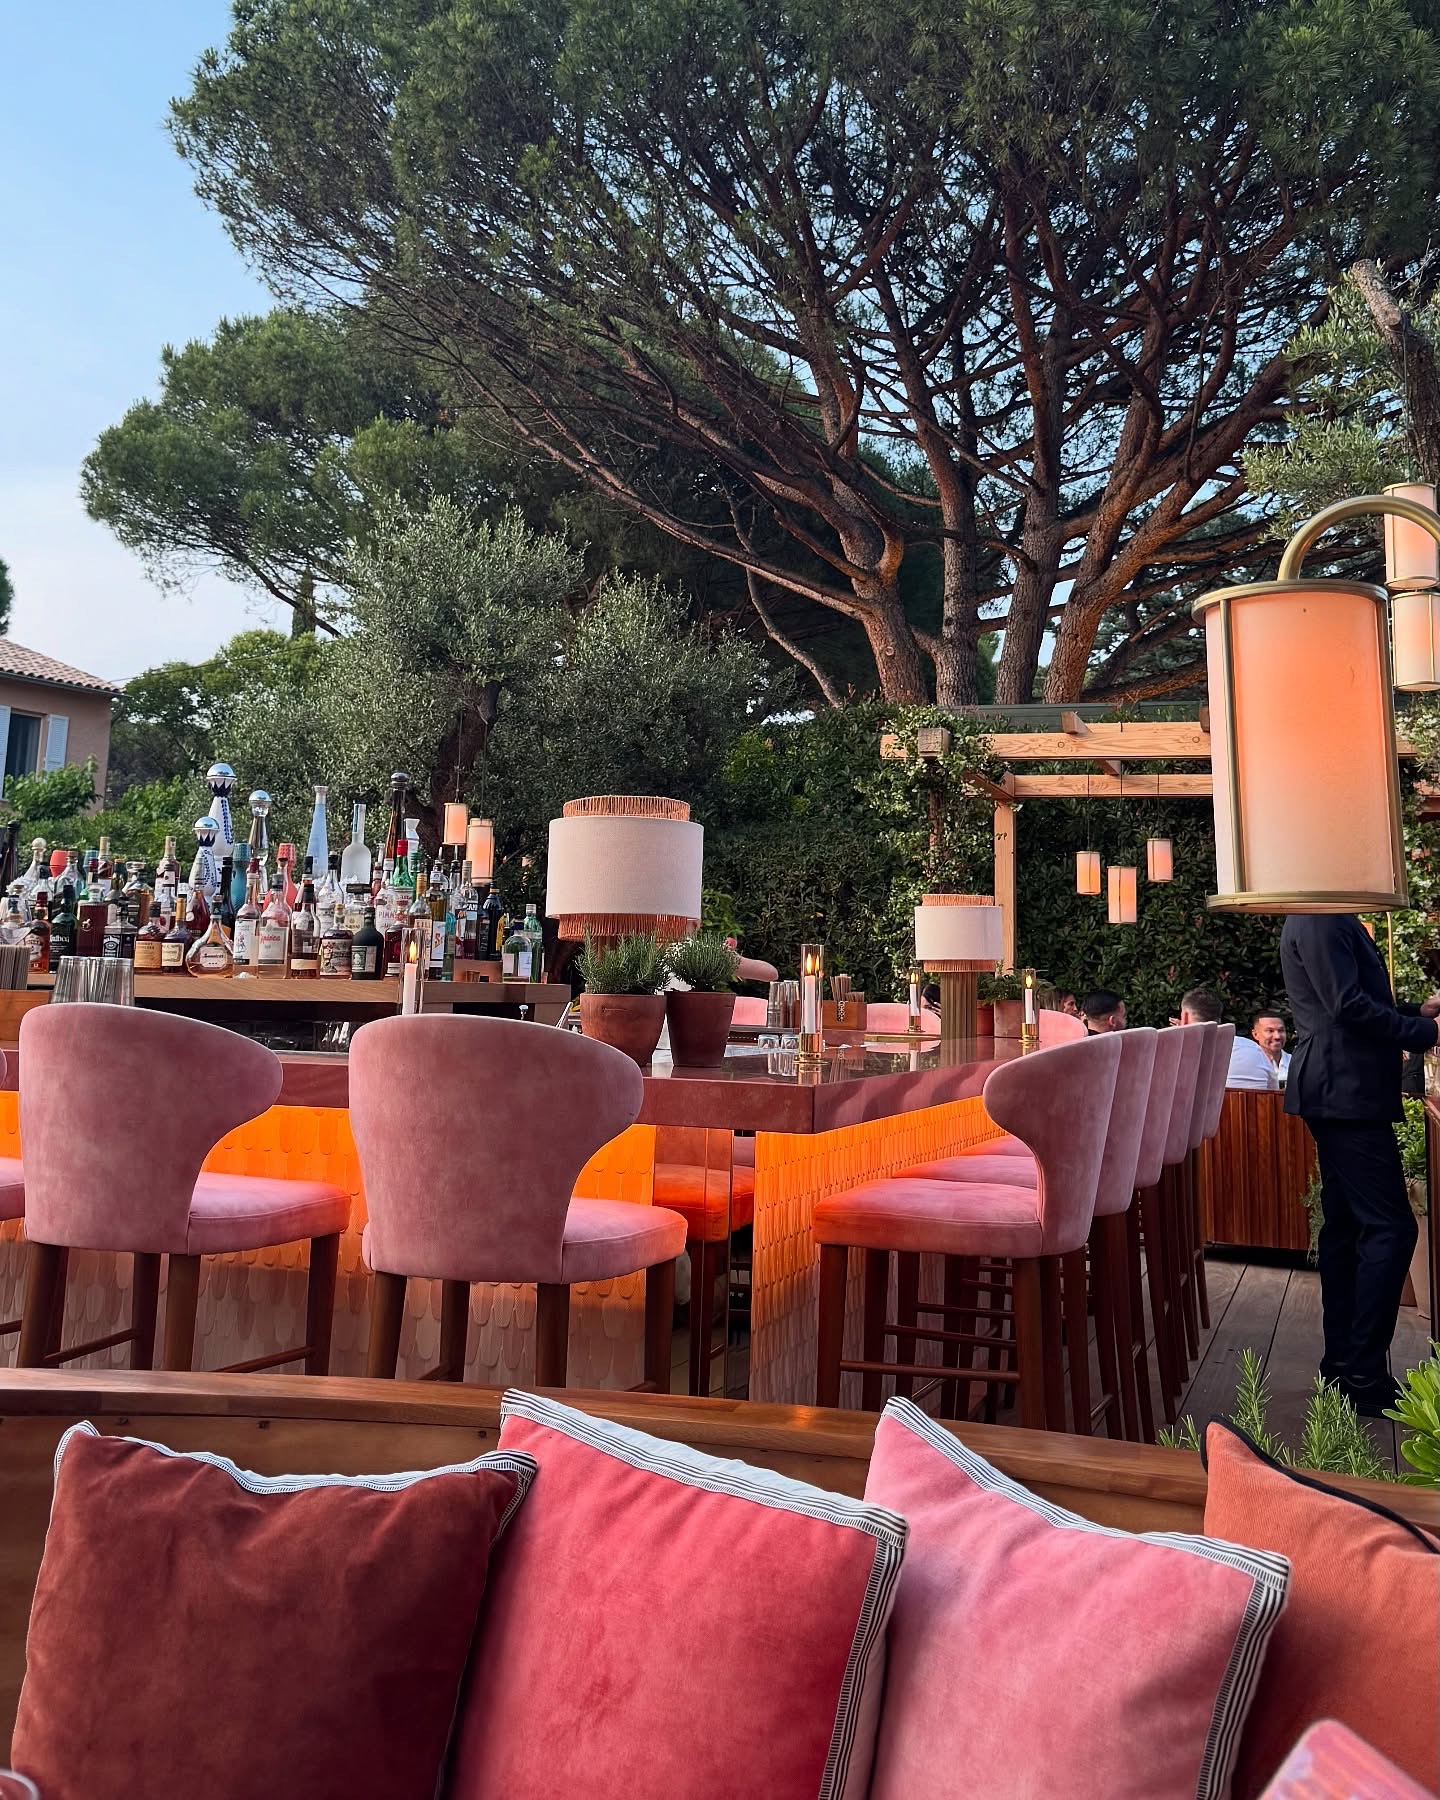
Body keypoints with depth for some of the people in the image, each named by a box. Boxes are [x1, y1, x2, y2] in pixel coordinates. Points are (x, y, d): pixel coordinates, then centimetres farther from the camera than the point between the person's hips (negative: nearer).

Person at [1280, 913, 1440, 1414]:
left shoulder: (1331, 920, 19)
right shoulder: (1320, 920, -14)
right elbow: (1348, 1006, -20)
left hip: (1339, 1091, 11)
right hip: (1345, 1090, -11)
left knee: (1345, 1224, 12)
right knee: (1390, 1227, -10)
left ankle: (1342, 1363, 19)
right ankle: (1364, 1376, -6)